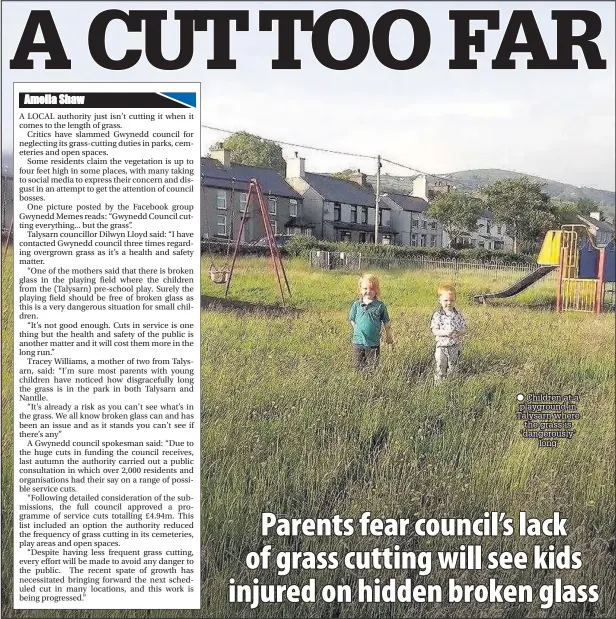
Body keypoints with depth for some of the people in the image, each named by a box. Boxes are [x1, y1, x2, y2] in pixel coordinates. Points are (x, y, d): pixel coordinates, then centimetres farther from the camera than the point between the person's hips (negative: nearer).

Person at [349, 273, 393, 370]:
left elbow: (386, 322, 7)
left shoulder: (380, 305, -3)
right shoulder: (357, 304, 1)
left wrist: (389, 336, 14)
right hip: (358, 342, 1)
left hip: (373, 344, -1)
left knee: (372, 367, 3)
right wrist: (358, 330, 5)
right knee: (359, 366, 9)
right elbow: (352, 319, 13)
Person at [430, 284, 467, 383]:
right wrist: (445, 333, -28)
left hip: (455, 347, 3)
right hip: (442, 347, -3)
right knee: (440, 369, 0)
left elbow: (464, 330, 4)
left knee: (452, 369, 13)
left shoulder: (458, 315, 1)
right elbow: (434, 331, -12)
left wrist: (459, 333, -19)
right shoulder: (437, 315, -8)